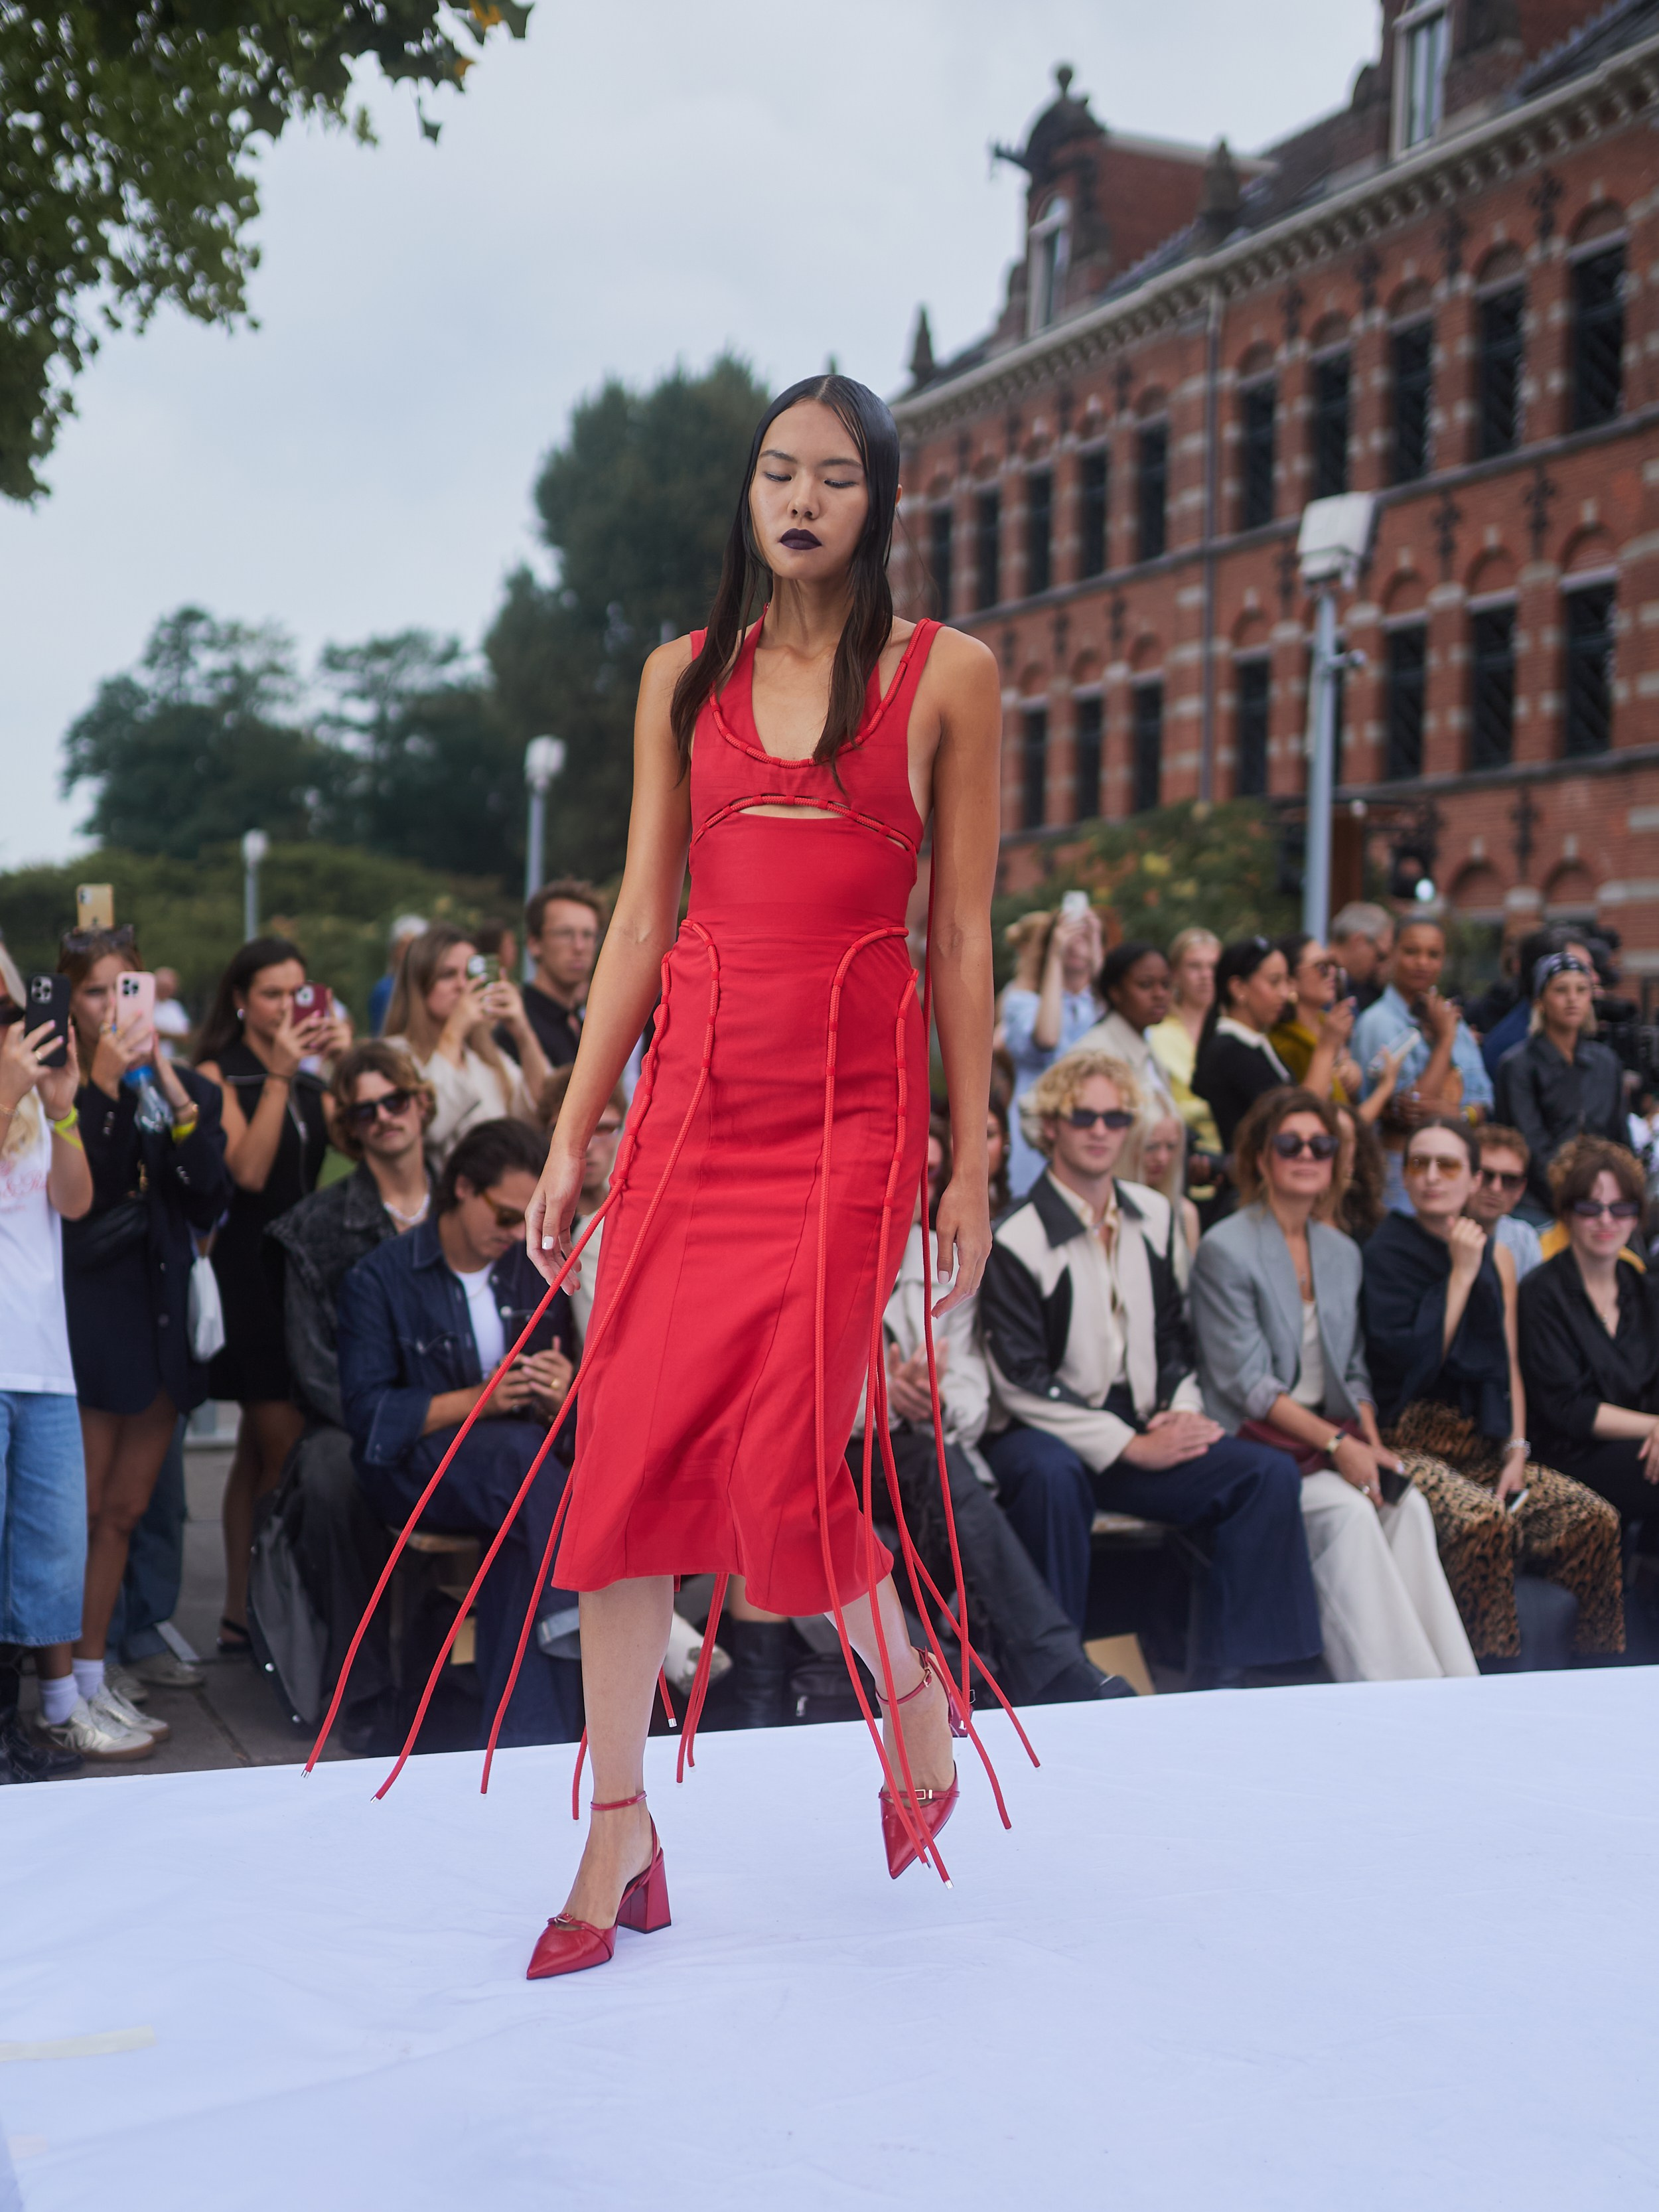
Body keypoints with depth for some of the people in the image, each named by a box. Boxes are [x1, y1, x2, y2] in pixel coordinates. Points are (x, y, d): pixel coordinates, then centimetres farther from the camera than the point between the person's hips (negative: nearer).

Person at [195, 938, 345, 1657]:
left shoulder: (313, 1076, 14)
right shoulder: (220, 1074, -4)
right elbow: (249, 1170, -15)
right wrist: (277, 1077, -17)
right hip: (248, 1268, -6)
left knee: (259, 1452, 9)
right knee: (287, 1449, -12)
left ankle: (243, 1613, 13)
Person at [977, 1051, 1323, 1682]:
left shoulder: (1154, 1215, 14)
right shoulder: (1015, 1240, -8)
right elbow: (1022, 1386, -12)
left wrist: (1180, 1411, 0)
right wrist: (1129, 1446, -16)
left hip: (1143, 1429, 6)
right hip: (1044, 1437, -6)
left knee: (1270, 1475, -15)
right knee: (1051, 1477, -40)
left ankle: (1221, 1677, -13)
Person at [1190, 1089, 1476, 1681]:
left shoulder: (1342, 1252, 15)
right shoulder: (1225, 1250, -7)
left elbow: (1353, 1369, 17)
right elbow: (1246, 1382, -13)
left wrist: (1371, 1441, -3)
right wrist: (1336, 1444, -19)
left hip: (1332, 1429, 6)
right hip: (1255, 1440, -5)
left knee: (1408, 1503, -23)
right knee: (1347, 1510, -30)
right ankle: (1388, 1698, -28)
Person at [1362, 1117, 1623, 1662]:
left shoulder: (1496, 1258, 15)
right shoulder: (1386, 1253, -3)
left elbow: (1509, 1365, 15)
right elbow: (1411, 1360, -13)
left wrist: (1517, 1451, 1)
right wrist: (1461, 1274, -10)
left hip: (1484, 1442, 6)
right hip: (1413, 1445, -5)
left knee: (1594, 1519, -19)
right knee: (1485, 1522, -35)